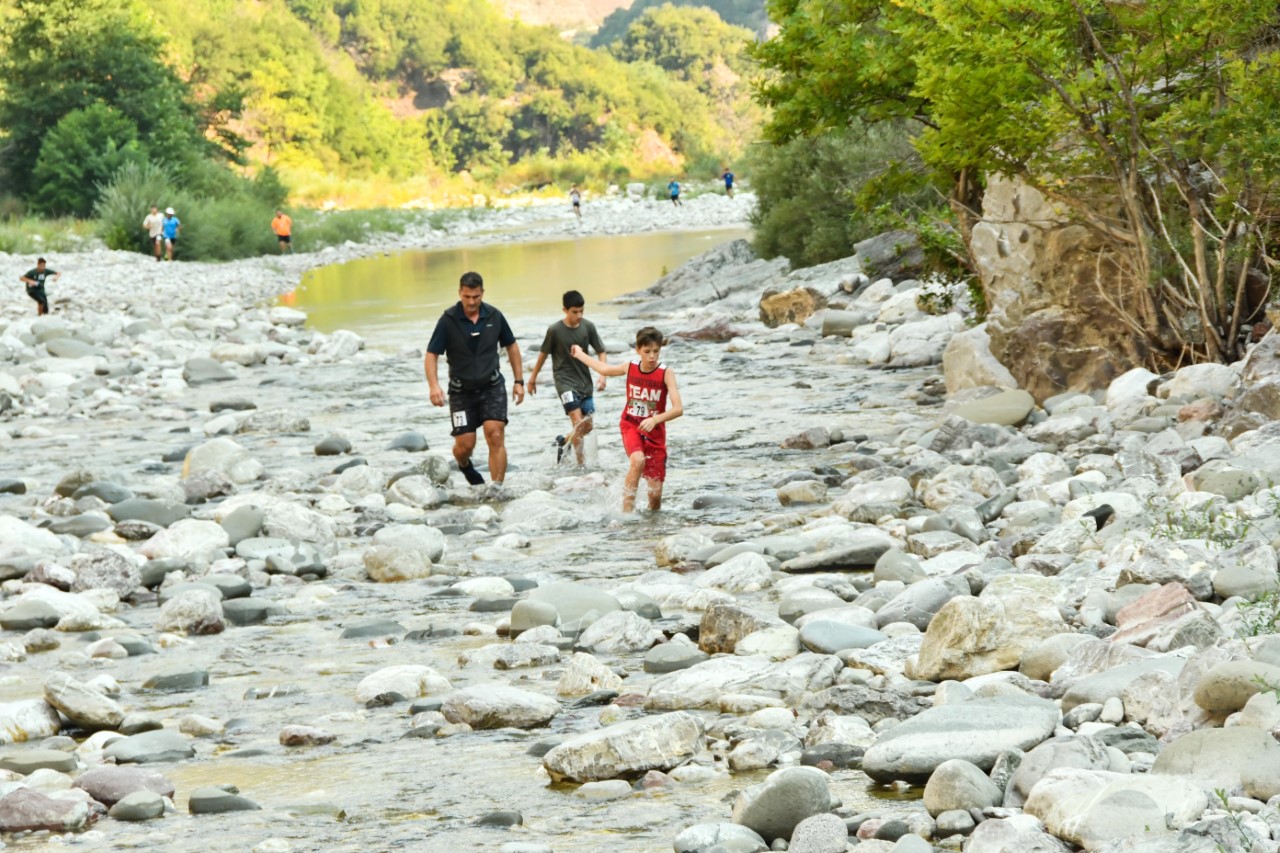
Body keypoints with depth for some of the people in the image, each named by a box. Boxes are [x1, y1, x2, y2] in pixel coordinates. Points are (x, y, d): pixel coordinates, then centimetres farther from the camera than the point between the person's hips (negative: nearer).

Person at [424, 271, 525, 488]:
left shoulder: (494, 316, -1)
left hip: (492, 386, 1)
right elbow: (431, 355, -8)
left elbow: (511, 346, 12)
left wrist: (519, 381, 9)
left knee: (495, 437, -16)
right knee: (464, 445, -1)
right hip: (461, 390, -1)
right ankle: (465, 466, 34)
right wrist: (434, 385, -23)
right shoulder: (448, 320, -9)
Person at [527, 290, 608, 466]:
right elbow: (543, 353, 2)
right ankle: (581, 463, -10)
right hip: (565, 381, -4)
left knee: (587, 426, 7)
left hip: (584, 381, 4)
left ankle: (562, 441, 35)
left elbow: (601, 352, 2)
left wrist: (603, 375, -14)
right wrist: (533, 377, 12)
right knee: (577, 421, -17)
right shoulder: (555, 330, -11)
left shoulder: (588, 326, -4)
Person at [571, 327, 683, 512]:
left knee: (656, 491, -2)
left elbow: (678, 408, -22)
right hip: (630, 426, 1)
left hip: (654, 432, -1)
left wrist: (655, 420, -39)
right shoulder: (631, 367, -4)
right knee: (638, 460, -33)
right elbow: (604, 369, 18)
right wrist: (580, 355, 32)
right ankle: (627, 509, -25)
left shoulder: (666, 373, -14)